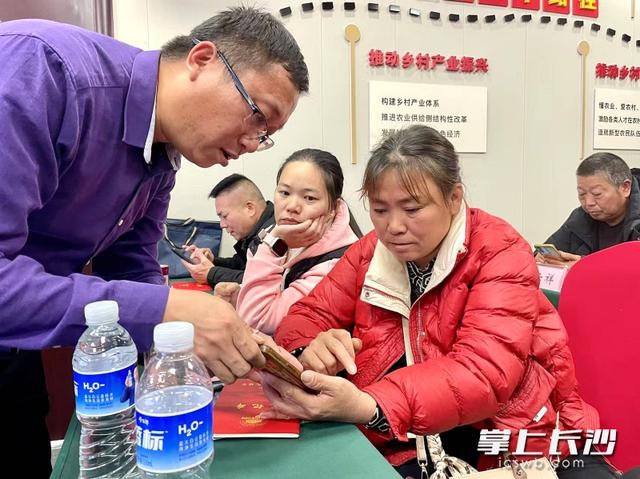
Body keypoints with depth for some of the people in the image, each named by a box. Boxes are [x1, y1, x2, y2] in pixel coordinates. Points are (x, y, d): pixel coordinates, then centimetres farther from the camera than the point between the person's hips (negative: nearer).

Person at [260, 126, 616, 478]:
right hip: (406, 444, 3)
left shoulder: (501, 254, -12)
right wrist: (309, 351, -21)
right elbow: (309, 315, 4)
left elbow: (483, 372, -24)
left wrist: (367, 407, -39)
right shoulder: (370, 252, 2)